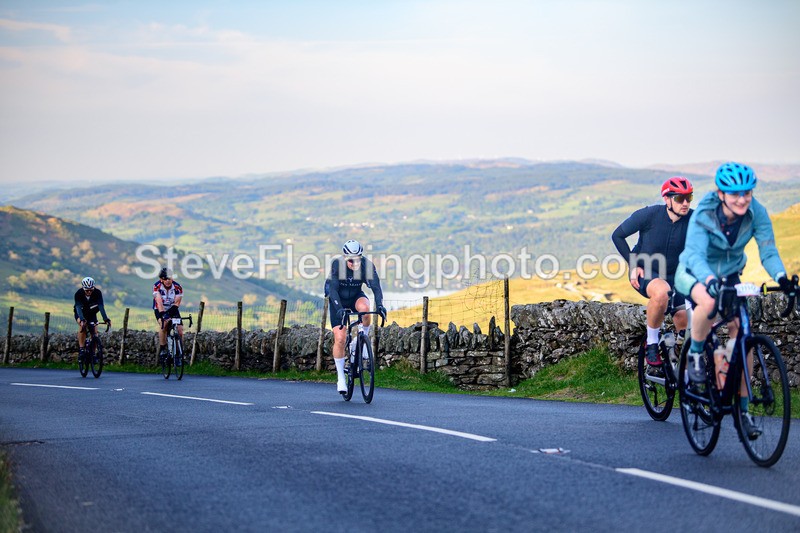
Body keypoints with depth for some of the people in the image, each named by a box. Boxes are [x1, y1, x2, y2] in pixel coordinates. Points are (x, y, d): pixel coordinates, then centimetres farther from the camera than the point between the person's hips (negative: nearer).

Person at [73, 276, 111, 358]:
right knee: (82, 325, -32)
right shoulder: (78, 294, -31)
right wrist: (82, 320, -59)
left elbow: (101, 306, -35)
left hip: (92, 312, 2)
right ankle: (81, 348, -27)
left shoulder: (97, 293, -27)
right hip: (80, 313, -2)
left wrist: (106, 318, -49)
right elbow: (78, 308, -42)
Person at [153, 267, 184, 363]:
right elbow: (159, 302, -33)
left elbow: (176, 303, -20)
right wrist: (162, 315, -47)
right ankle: (162, 349, -22)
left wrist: (170, 313, -37)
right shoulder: (157, 286, -21)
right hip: (160, 310, -2)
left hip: (173, 309, 2)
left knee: (180, 331, -13)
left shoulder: (178, 287, -16)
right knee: (163, 323, -33)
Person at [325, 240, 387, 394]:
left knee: (364, 308, -37)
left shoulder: (367, 265, -23)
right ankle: (341, 378, 0)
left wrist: (379, 305, -46)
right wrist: (339, 309, -46)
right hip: (338, 299, -1)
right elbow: (333, 289, -33)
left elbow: (375, 286, -29)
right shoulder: (337, 264, -27)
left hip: (356, 296, 1)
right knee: (340, 339, -12)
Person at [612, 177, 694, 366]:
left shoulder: (693, 219, -12)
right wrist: (634, 265, -9)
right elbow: (617, 235, -5)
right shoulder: (649, 215, -17)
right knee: (662, 292, -37)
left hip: (674, 276, 4)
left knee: (686, 323, -8)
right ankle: (651, 343, -17)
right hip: (645, 273, -4)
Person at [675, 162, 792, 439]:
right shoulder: (703, 215, -29)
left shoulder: (756, 213, -20)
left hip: (729, 276, 4)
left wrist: (781, 278, -44)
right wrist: (709, 280, -59)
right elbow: (696, 254, -39)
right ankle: (695, 355, -12)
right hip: (693, 274, -4)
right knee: (709, 301, -39)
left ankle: (743, 409, -2)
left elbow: (768, 251, -23)